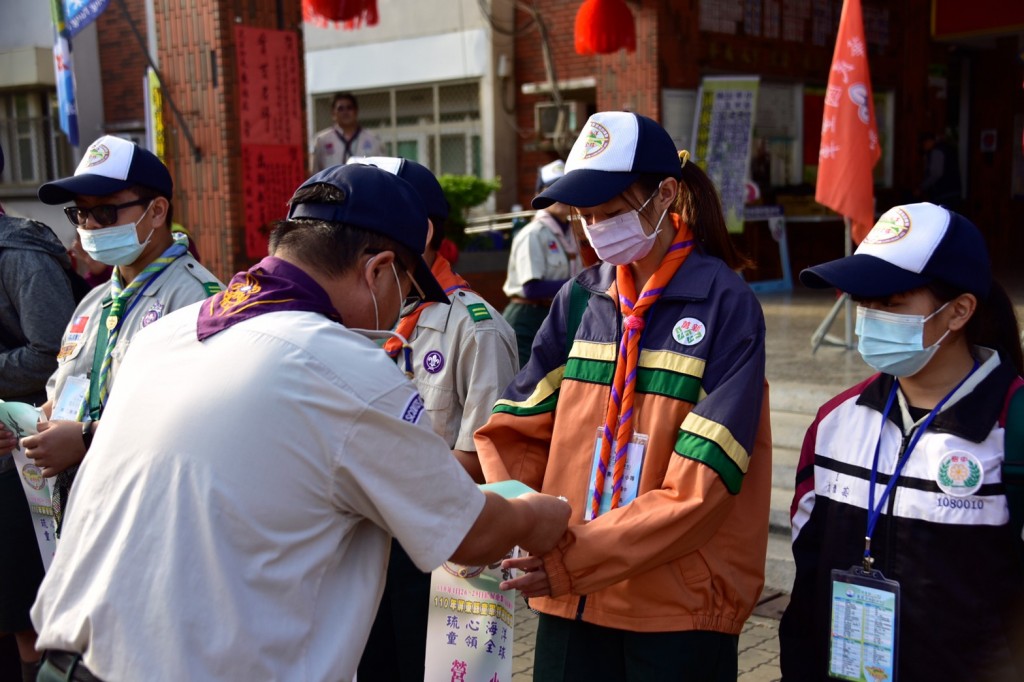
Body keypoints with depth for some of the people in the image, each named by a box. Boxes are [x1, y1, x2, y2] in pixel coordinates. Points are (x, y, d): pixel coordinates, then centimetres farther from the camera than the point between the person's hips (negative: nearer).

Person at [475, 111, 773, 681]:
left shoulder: (726, 304, -10)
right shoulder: (580, 299, 4)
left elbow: (700, 484, -17)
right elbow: (518, 430, 3)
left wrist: (576, 560, -20)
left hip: (681, 606, -4)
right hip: (572, 597, 4)